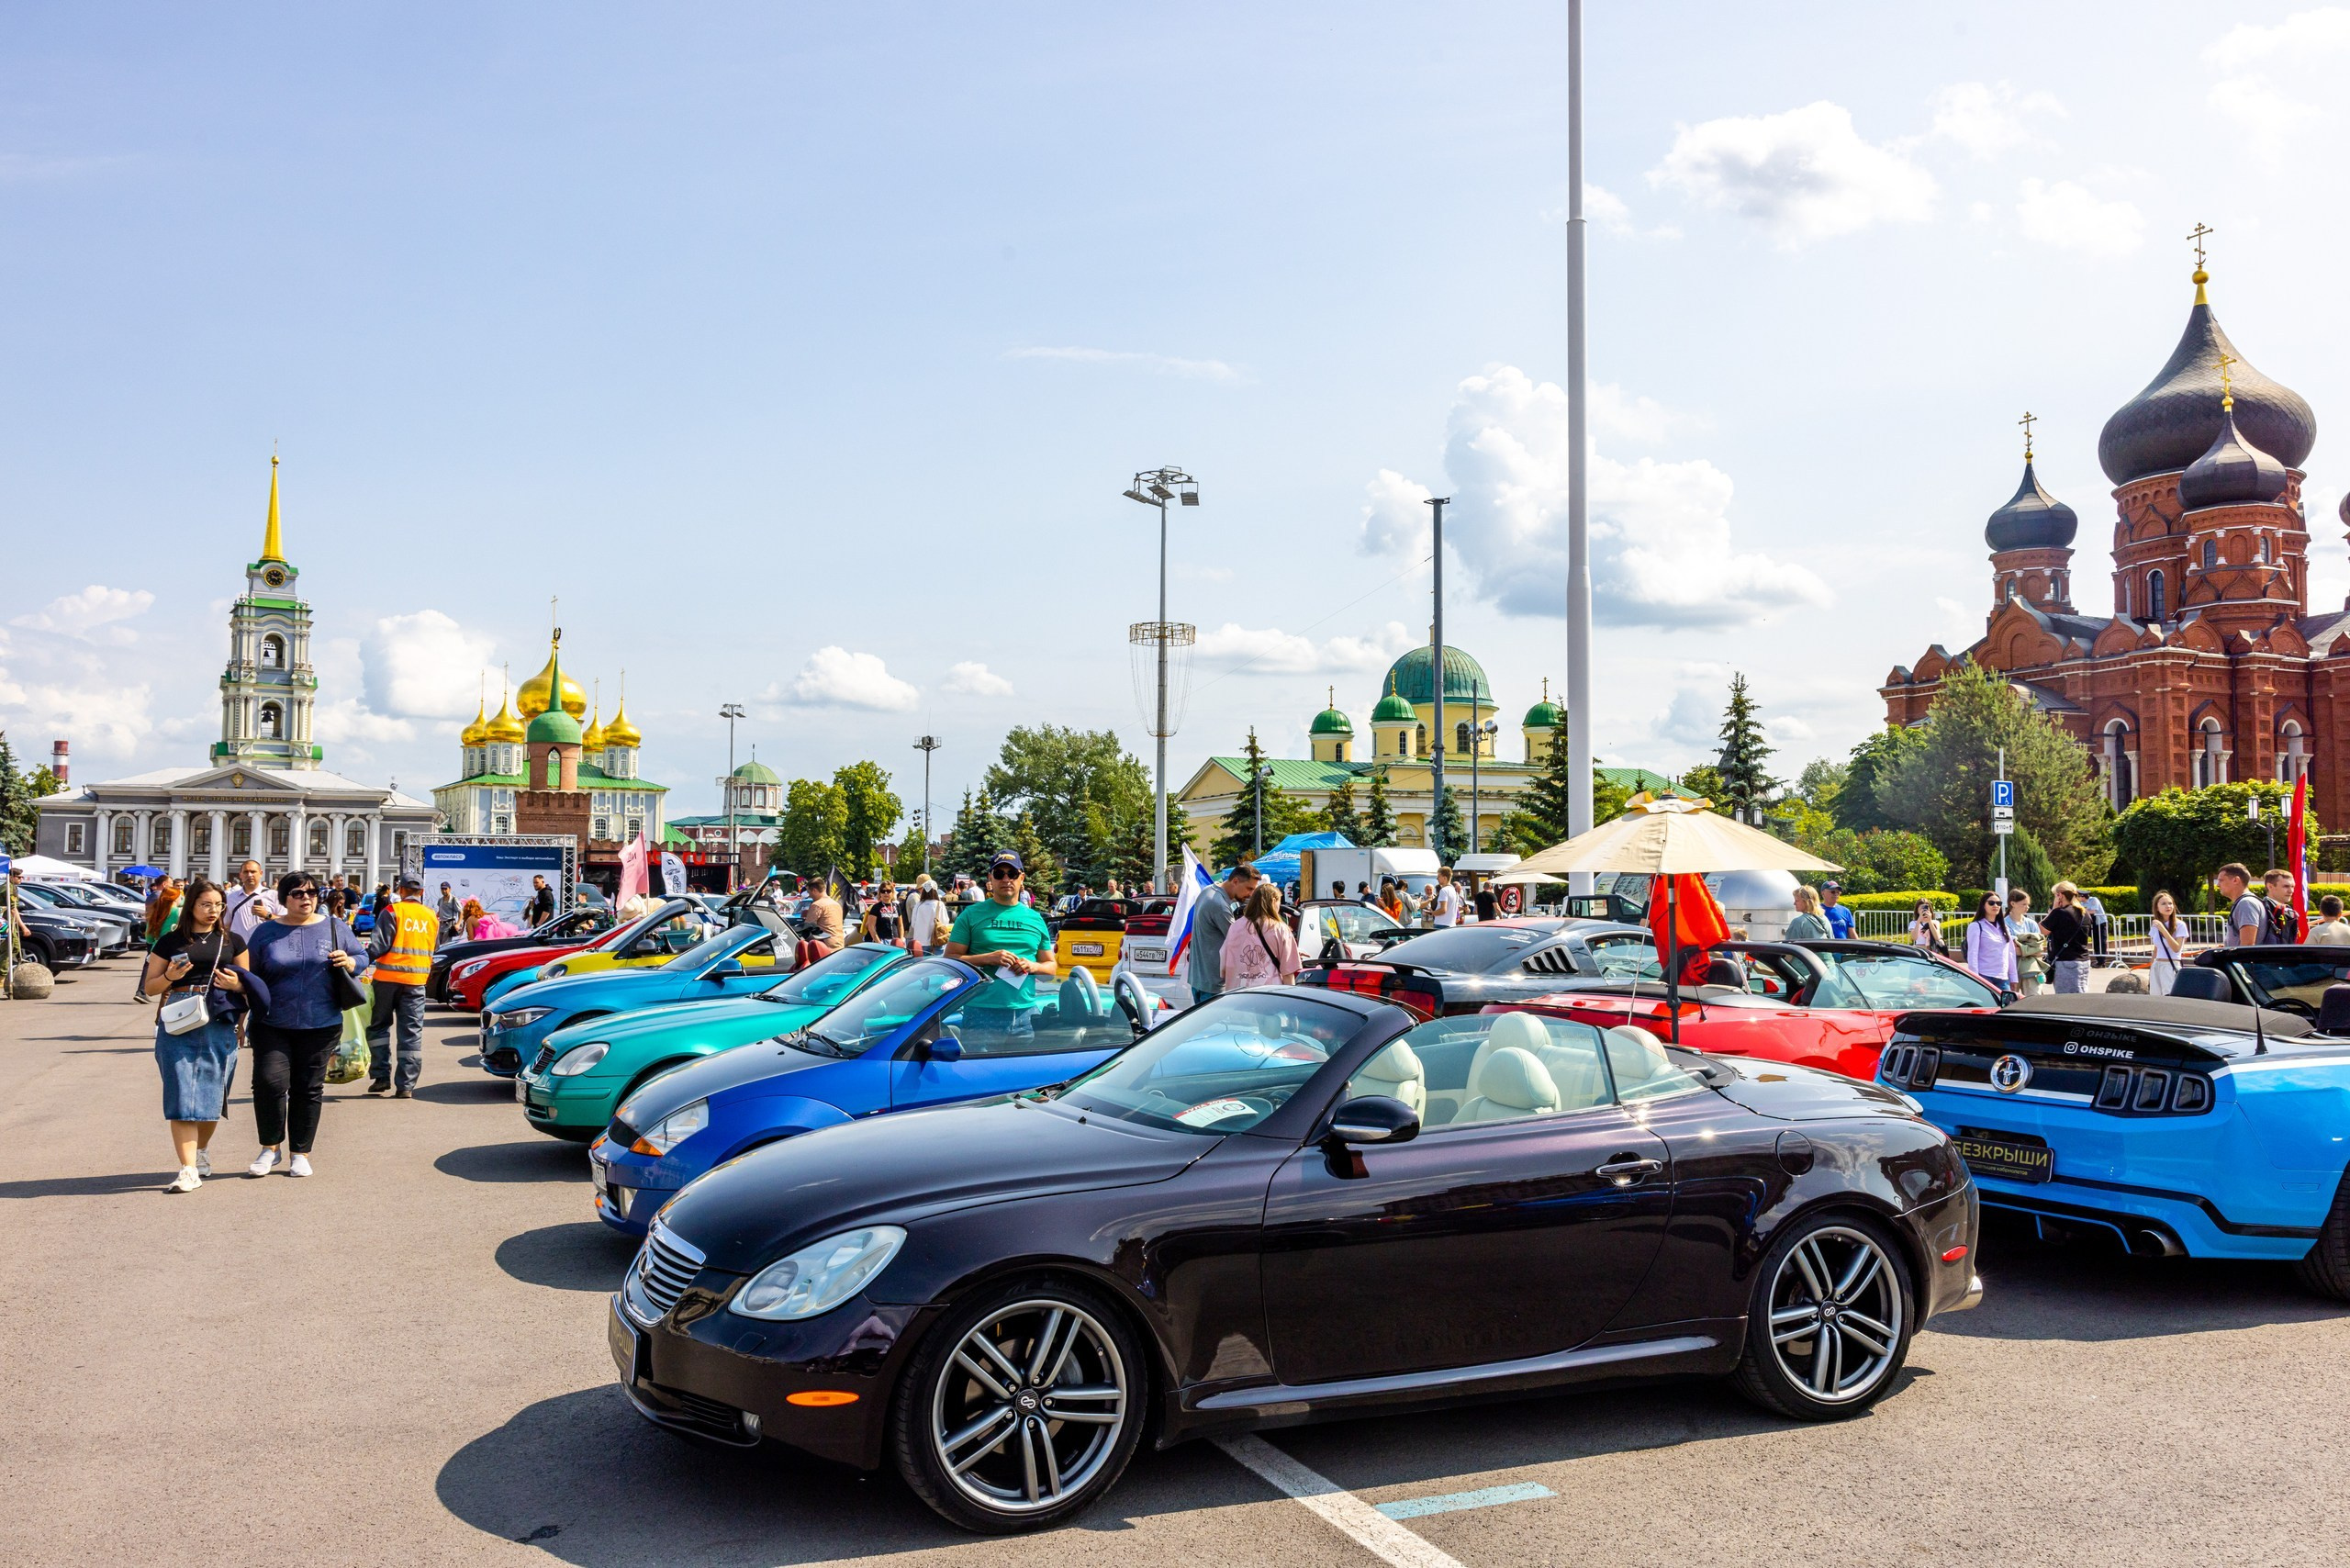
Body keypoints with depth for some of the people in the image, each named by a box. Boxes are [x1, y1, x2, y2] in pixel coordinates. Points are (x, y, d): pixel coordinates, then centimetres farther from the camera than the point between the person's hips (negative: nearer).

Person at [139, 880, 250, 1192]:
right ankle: (188, 1170, -9)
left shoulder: (231, 941, 12)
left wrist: (236, 984, -7)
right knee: (181, 1093, -7)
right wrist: (170, 976, -11)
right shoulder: (170, 941, 7)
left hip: (219, 1023, 1)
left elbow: (249, 984, 16)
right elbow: (149, 987, 10)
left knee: (210, 1091, 6)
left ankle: (201, 1151, 32)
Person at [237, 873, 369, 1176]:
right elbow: (250, 975, 10)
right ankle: (270, 1148, 5)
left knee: (309, 1088, 5)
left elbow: (363, 957, 13)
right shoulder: (266, 932, 5)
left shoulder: (334, 929, 6)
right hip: (272, 1026, -1)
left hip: (321, 1026, 1)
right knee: (269, 1081, -13)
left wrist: (350, 962, -11)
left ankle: (300, 1154, 17)